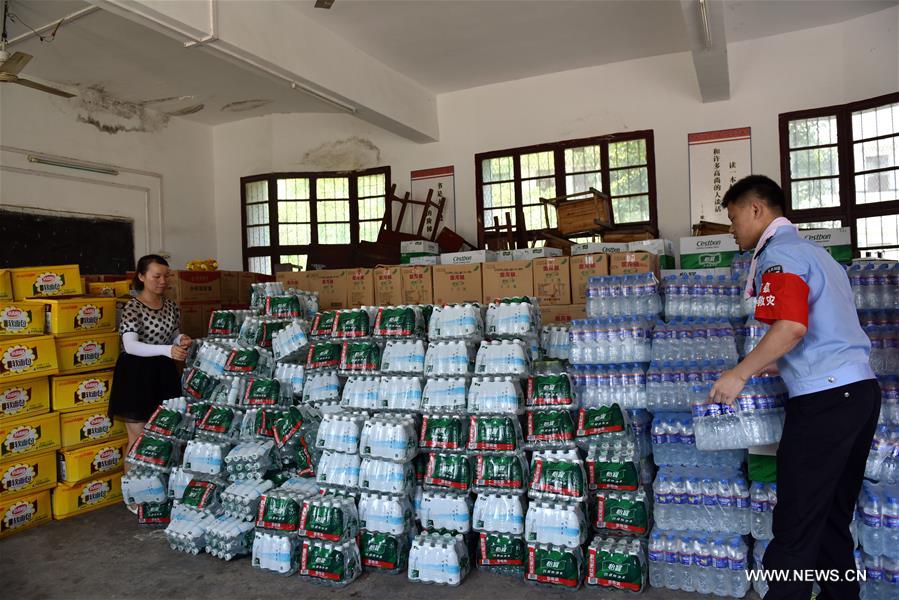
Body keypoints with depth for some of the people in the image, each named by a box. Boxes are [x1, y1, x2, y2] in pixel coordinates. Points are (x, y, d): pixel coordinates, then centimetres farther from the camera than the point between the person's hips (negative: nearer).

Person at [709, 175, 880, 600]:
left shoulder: (777, 254, -9)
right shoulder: (815, 251, 21)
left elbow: (792, 327, -23)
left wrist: (739, 374, -17)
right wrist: (779, 365, 29)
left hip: (824, 397, -10)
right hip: (861, 389, 10)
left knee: (796, 521, -4)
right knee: (833, 517, 18)